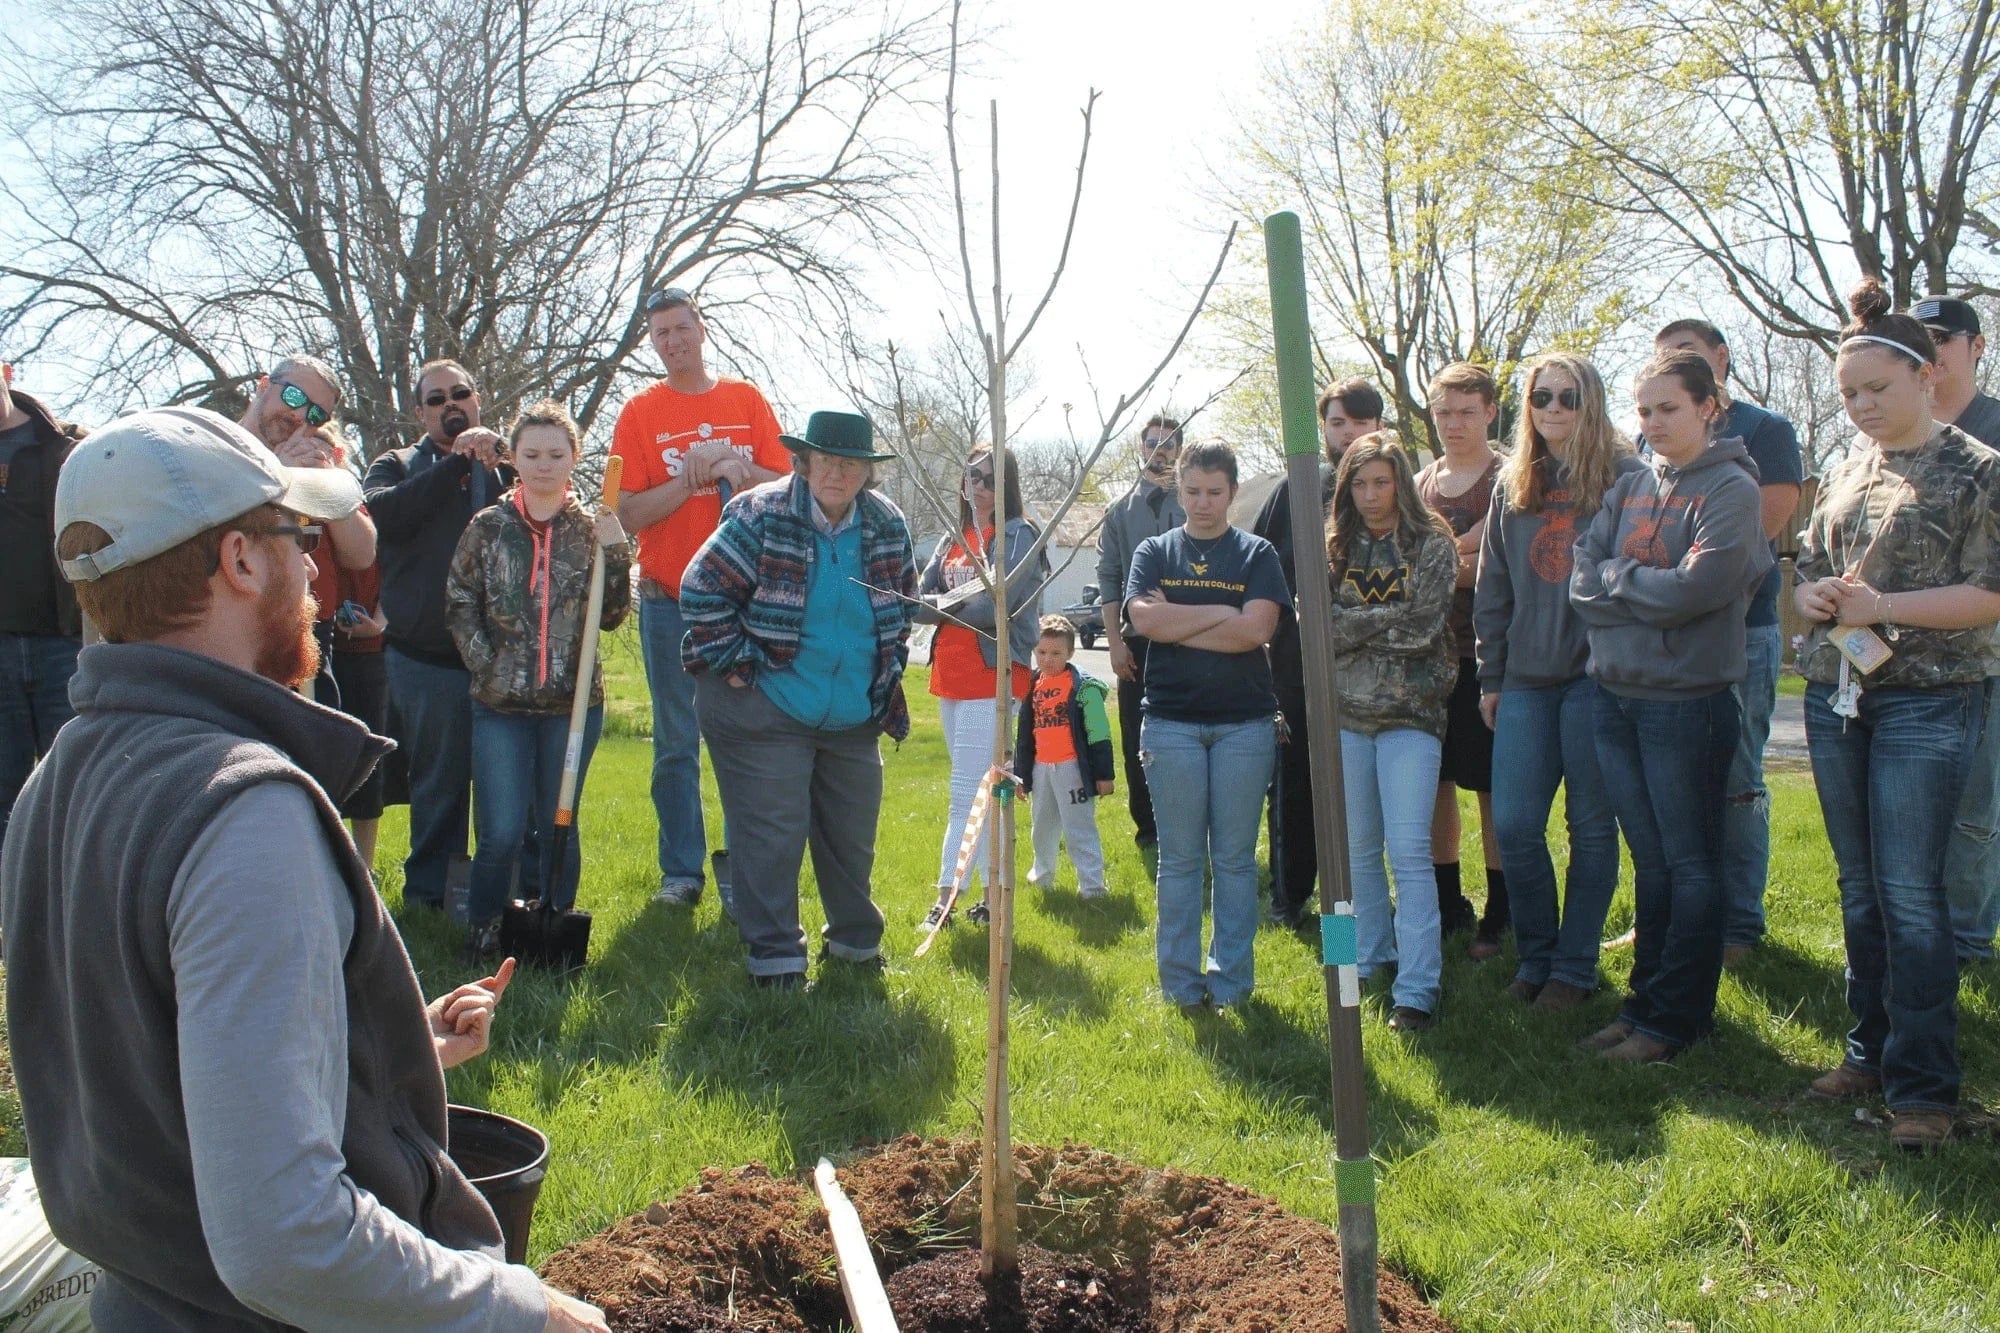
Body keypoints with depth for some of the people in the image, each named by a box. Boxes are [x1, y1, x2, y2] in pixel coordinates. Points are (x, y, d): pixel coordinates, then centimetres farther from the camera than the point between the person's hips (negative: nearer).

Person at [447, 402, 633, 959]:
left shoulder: (591, 529, 3)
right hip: (501, 705, -1)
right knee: (502, 832, -3)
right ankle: (483, 930, 17)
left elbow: (611, 617, 1)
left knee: (560, 827, 11)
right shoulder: (488, 527, 2)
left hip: (573, 704, 1)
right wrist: (488, 664, -5)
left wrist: (615, 554, -12)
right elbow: (460, 605, 6)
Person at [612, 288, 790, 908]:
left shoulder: (747, 400, 6)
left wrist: (738, 471, -15)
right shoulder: (640, 412, 2)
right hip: (670, 602, -1)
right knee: (676, 745, 5)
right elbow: (629, 513, -5)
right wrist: (691, 477, -17)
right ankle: (681, 871, 14)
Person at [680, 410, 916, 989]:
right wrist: (735, 665, -13)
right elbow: (702, 591, -12)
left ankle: (856, 939, 35)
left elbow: (903, 601, 17)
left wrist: (889, 668, 11)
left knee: (853, 836, 16)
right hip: (765, 713, -5)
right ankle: (775, 953, 10)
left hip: (855, 718, 5)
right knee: (772, 836, -4)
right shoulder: (761, 516, -14)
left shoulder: (887, 524, 2)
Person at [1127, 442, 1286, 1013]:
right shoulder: (1155, 552, 8)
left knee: (1236, 858, 5)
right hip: (1171, 723, 0)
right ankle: (1181, 982, 13)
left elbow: (1257, 629, -10)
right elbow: (1143, 619, -9)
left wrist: (1176, 623, -9)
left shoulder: (1256, 554, 5)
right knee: (1179, 857, 4)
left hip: (1245, 723, 0)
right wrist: (1222, 612, -9)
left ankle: (1232, 980, 16)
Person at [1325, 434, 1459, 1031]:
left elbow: (1423, 627, -12)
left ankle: (1418, 989, -6)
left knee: (1408, 852, -9)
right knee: (1357, 848, 12)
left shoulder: (1432, 545, -1)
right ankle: (1372, 957, 29)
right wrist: (1390, 619, -8)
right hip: (1347, 712, 4)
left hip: (1411, 712, -4)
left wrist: (1356, 625, -8)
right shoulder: (1335, 549, 10)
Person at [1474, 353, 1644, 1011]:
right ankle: (1535, 957, 19)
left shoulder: (1624, 475, -1)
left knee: (1591, 824, 5)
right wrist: (1490, 677, 11)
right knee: (1513, 825, 2)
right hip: (1526, 679, 4)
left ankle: (1574, 965, 17)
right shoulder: (1512, 485, 12)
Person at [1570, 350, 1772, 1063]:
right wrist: (1648, 588, -12)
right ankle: (1645, 1002, 23)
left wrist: (1616, 579, -7)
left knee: (1691, 864, 4)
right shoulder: (1629, 488, 11)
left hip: (1688, 699, -6)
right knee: (1650, 862, 14)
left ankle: (1678, 1016, 12)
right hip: (1617, 695, 6)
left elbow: (1699, 587, -18)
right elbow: (1583, 578, 2)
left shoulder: (1732, 488, -6)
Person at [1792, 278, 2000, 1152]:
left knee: (1909, 893, -7)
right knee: (1860, 890, 11)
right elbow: (1805, 569, 17)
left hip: (1926, 700, -6)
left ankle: (1925, 1085, 1)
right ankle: (1872, 1052, 23)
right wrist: (1816, 596, -5)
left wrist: (1880, 607, -18)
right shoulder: (1846, 474, 14)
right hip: (1836, 695, 6)